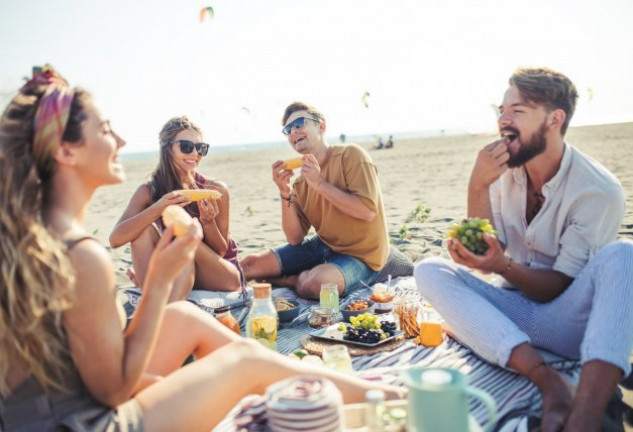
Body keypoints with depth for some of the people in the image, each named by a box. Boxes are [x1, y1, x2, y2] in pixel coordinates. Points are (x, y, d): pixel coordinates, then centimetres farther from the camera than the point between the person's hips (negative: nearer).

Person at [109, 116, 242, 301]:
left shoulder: (216, 190, -10)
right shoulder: (149, 191, -7)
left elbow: (220, 252, -5)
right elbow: (115, 239, -21)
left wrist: (208, 222, -26)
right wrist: (158, 208, -34)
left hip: (222, 276, -1)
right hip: (174, 275, 2)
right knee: (145, 230, -22)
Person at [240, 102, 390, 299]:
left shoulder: (350, 155, -12)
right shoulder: (300, 183, 3)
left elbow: (368, 211, -23)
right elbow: (295, 239, -2)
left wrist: (320, 184, -21)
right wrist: (285, 194, -14)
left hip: (360, 255, -5)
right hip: (322, 246, 5)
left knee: (314, 285, -34)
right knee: (248, 265, -3)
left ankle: (297, 279, -2)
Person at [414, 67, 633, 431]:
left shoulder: (600, 191, -15)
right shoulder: (504, 170, -2)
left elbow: (558, 287, -14)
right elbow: (486, 251, -6)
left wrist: (503, 267, -33)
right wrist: (477, 188, -20)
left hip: (569, 322, -4)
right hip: (516, 312, 4)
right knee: (429, 270, -18)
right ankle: (549, 382, -32)